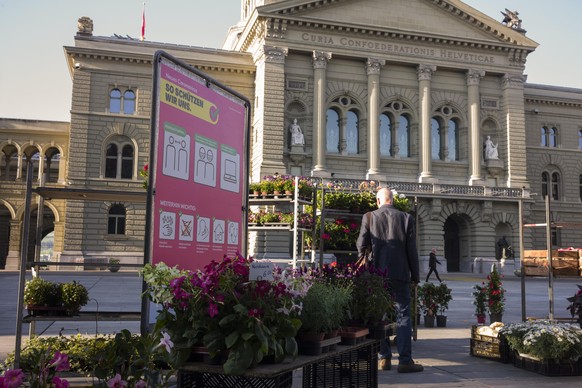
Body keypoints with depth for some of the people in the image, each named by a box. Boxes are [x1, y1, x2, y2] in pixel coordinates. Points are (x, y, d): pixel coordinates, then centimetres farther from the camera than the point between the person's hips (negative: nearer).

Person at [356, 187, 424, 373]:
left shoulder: (369, 217, -2)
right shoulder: (406, 218, -2)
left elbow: (361, 245, -1)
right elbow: (412, 250, -2)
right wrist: (415, 276, 7)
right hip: (400, 274, -1)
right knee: (403, 315, 3)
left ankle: (384, 358, 14)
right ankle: (405, 360, 0)